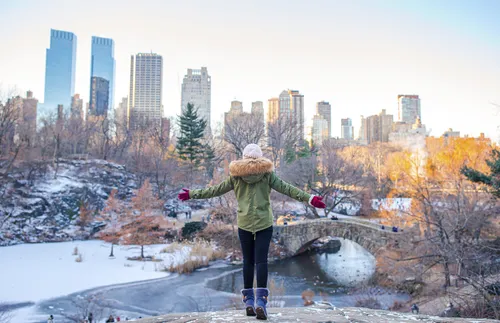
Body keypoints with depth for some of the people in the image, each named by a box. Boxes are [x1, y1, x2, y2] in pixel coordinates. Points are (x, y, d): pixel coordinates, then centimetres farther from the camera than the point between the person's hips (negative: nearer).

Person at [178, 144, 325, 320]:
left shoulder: (236, 174, 2)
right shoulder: (267, 173, -1)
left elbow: (215, 190, 7)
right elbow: (287, 188, -6)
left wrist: (192, 194, 19)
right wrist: (310, 199, -6)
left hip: (244, 224, 1)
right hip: (264, 223, -1)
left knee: (248, 261, 11)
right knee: (261, 261, -1)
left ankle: (248, 300, 14)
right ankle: (261, 300, -12)